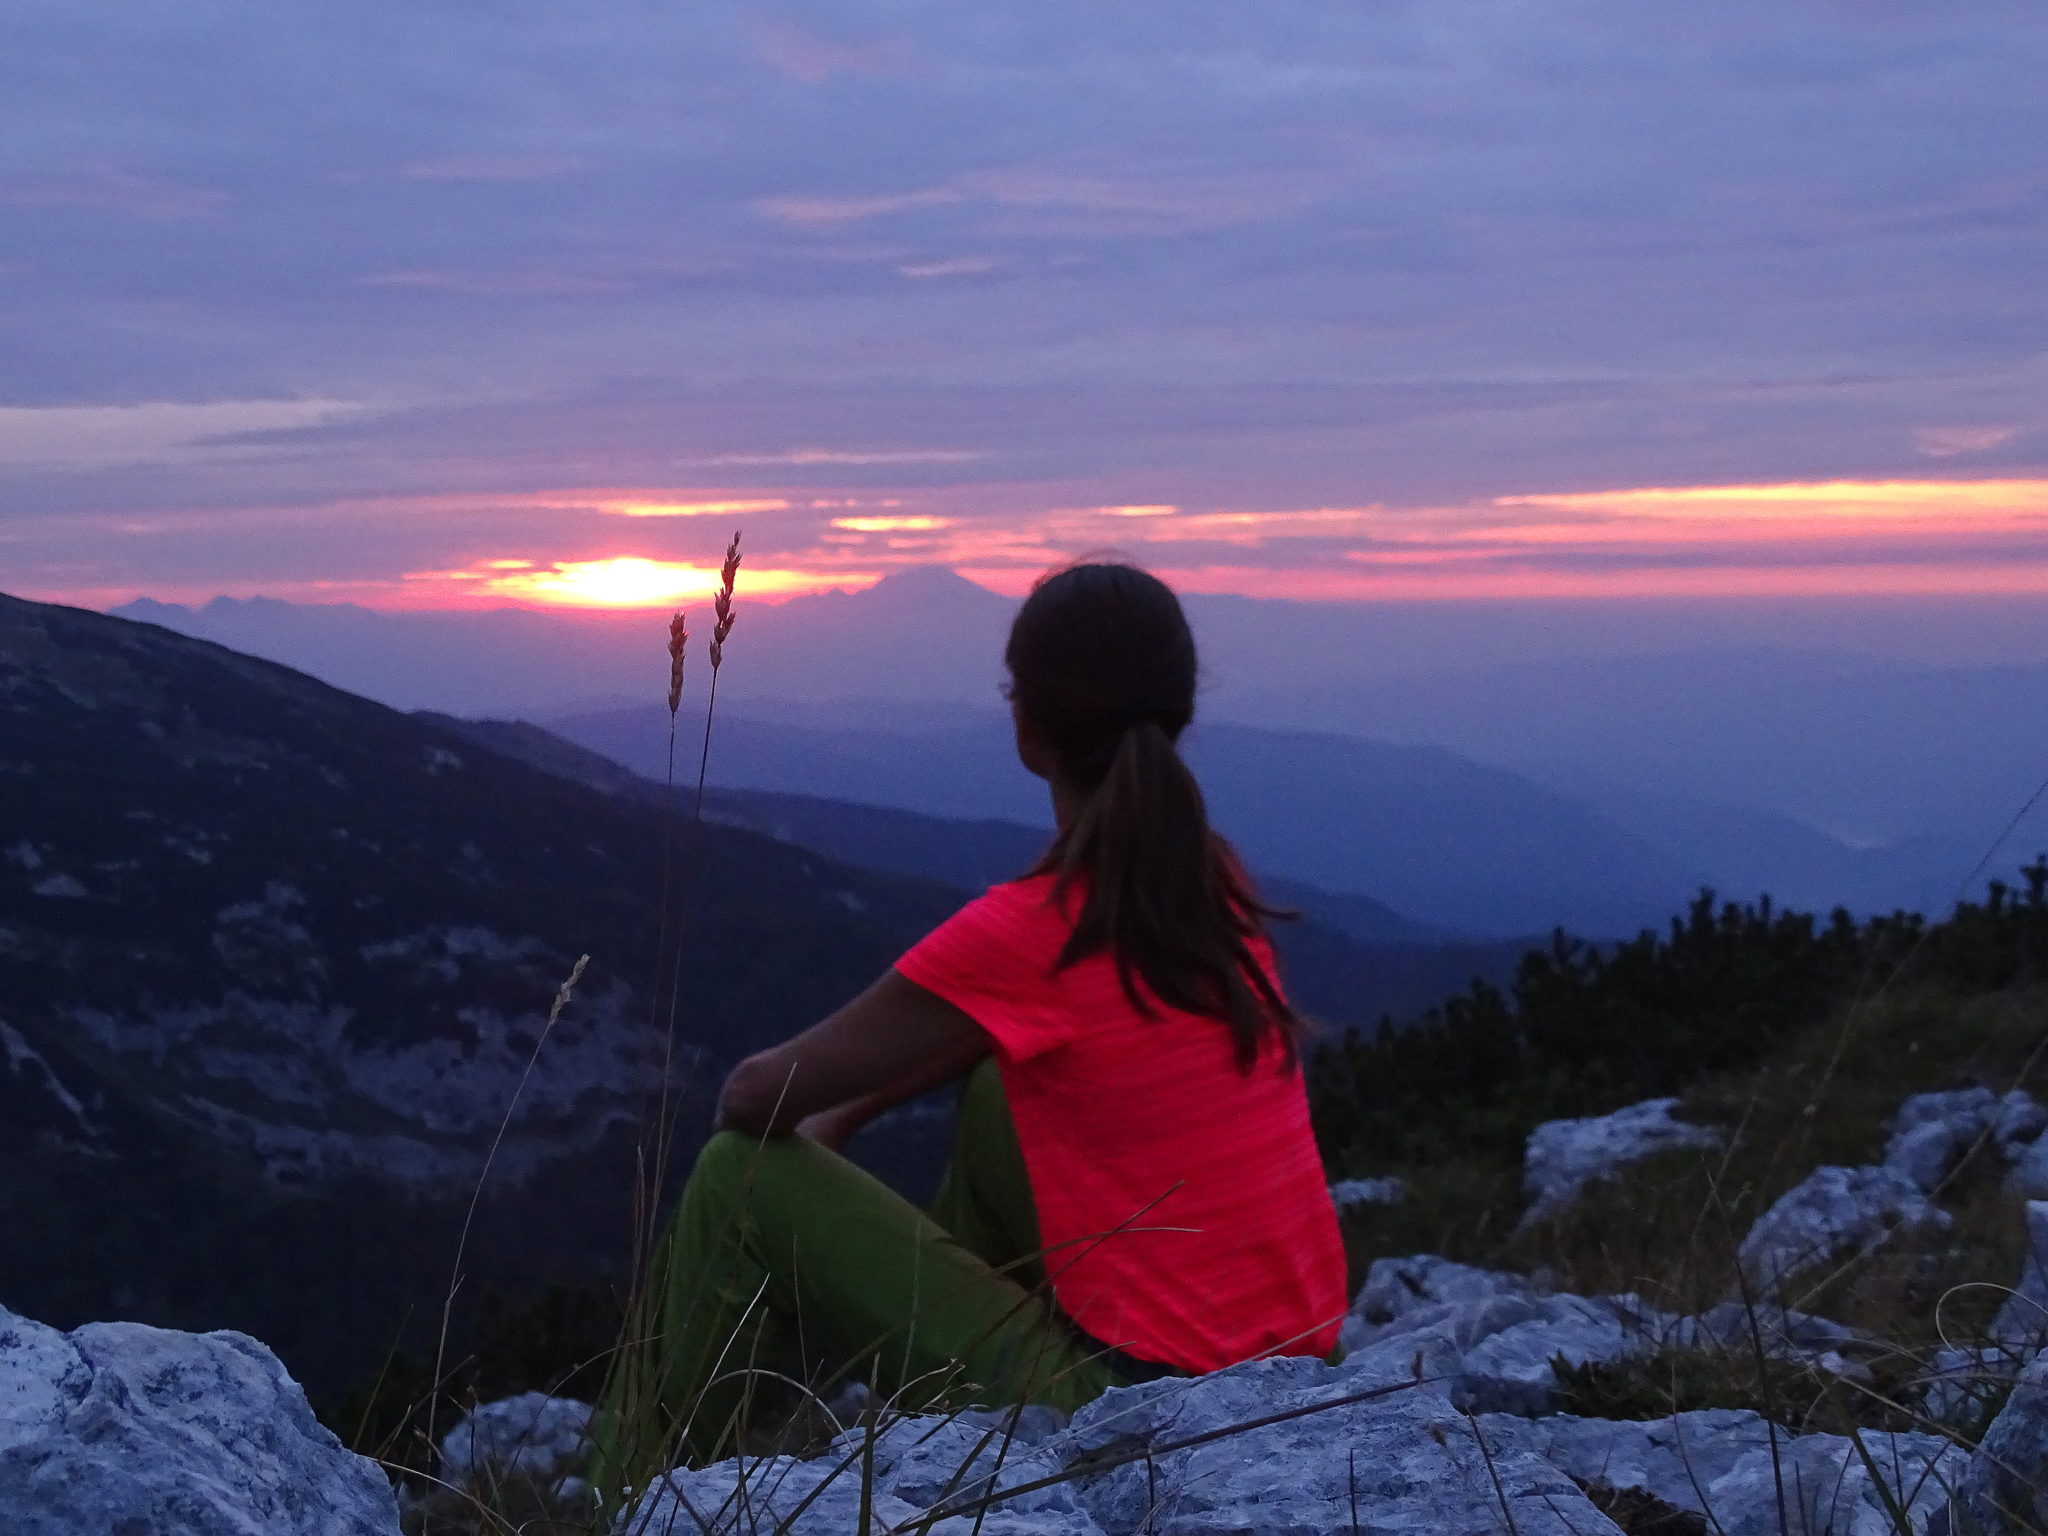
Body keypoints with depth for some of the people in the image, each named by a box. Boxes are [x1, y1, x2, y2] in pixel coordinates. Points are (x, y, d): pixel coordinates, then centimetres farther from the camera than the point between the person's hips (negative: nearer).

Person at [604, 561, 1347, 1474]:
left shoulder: (1028, 934, -19)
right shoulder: (1214, 886, 4)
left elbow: (756, 1100, -10)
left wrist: (802, 1134, 12)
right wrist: (839, 1121, 16)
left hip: (1127, 1399, -7)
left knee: (740, 1180, 1)